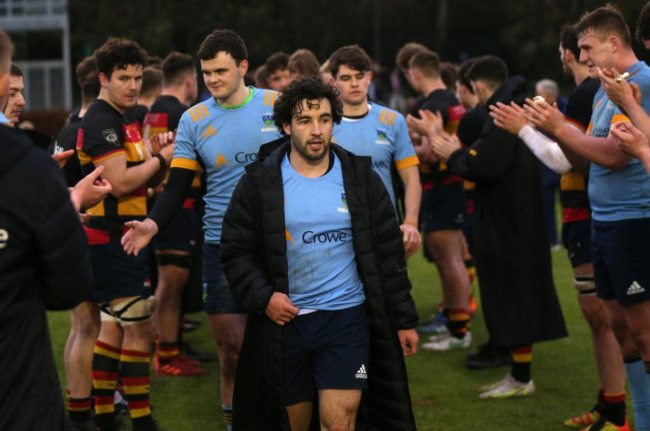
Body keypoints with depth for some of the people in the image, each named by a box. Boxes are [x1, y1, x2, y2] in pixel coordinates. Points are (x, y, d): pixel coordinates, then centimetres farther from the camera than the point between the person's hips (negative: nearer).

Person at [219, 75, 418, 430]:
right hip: (284, 320, 0)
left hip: (347, 317, 0)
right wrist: (263, 297, -15)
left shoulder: (360, 178, 3)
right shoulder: (260, 182, -1)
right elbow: (235, 251, 1)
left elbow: (388, 253, 8)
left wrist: (404, 319, 7)